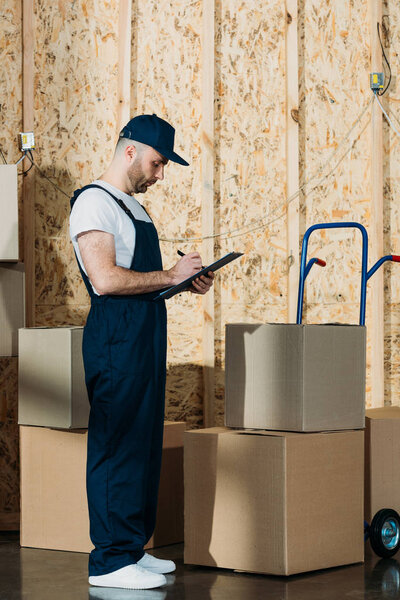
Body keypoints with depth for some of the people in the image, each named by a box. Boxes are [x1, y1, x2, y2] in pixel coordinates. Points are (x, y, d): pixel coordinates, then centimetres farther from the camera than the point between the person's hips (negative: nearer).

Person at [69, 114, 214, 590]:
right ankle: (110, 560, -5)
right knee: (117, 444, -8)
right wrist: (169, 275, -15)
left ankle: (133, 547, 20)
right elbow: (106, 278, -21)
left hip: (145, 334, 10)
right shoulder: (94, 202, -10)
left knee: (143, 443, 12)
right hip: (116, 336, -10)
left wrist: (186, 281, 11)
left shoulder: (131, 206, 21)